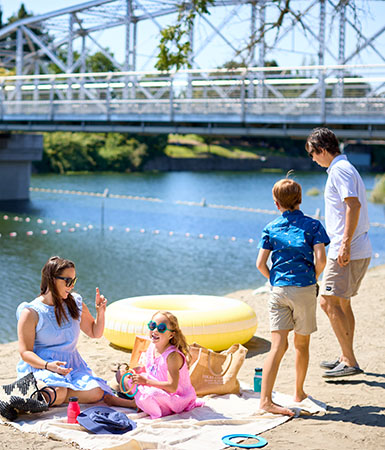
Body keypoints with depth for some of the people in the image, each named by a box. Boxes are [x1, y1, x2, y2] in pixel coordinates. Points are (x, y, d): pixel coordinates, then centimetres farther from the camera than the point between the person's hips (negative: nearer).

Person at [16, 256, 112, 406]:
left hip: (72, 365, 5)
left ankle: (48, 396, -11)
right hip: (40, 366, -5)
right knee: (59, 393, -37)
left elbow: (95, 333, 21)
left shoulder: (75, 303, 9)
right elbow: (25, 352, -10)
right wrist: (48, 365, -27)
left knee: (96, 392, -24)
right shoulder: (31, 312, -6)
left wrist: (100, 312, 2)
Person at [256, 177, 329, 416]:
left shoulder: (271, 228, 6)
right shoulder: (313, 225, 1)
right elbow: (320, 259, -10)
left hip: (279, 290, 1)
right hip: (304, 290, -1)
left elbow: (260, 264, 1)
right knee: (302, 344, 15)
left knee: (279, 345, -2)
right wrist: (313, 280, 7)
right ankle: (299, 393, 28)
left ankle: (265, 399, -13)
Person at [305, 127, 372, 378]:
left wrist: (345, 244, -25)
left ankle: (350, 362, -7)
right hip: (361, 251, 10)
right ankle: (346, 358, 25)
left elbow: (354, 205, -23)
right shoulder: (346, 168, 19)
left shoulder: (340, 170, -12)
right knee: (342, 303, 17)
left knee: (329, 302, -9)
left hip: (348, 252, -10)